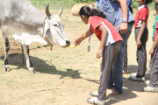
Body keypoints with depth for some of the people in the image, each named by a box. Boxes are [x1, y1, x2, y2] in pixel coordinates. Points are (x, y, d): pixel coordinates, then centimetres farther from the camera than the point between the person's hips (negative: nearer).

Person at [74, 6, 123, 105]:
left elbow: (104, 30, -17)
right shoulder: (96, 18, 28)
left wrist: (100, 48, -19)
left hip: (111, 42, -9)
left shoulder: (92, 19, 0)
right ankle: (101, 92, 27)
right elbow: (88, 33, 47)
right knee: (105, 68, 19)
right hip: (116, 41, 9)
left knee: (105, 70, -6)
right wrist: (79, 40, 64)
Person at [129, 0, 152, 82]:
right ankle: (140, 72, 30)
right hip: (138, 29, 10)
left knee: (141, 53, -3)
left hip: (141, 31, -10)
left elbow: (143, 24, -21)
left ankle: (140, 76, 4)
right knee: (140, 53, 18)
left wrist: (138, 38, -22)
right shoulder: (140, 7, 9)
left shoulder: (143, 9, -19)